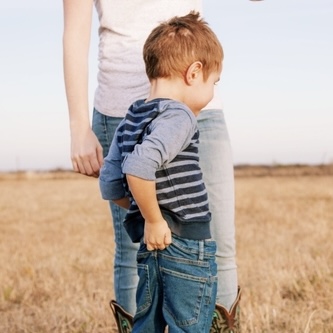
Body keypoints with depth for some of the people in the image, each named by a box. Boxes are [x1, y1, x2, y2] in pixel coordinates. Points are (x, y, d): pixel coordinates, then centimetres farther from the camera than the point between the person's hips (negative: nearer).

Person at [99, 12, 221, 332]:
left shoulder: (129, 121, 9)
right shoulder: (179, 117, -16)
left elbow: (110, 185, 9)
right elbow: (138, 168, -31)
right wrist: (154, 220, -20)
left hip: (152, 246, 8)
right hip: (187, 247, -8)